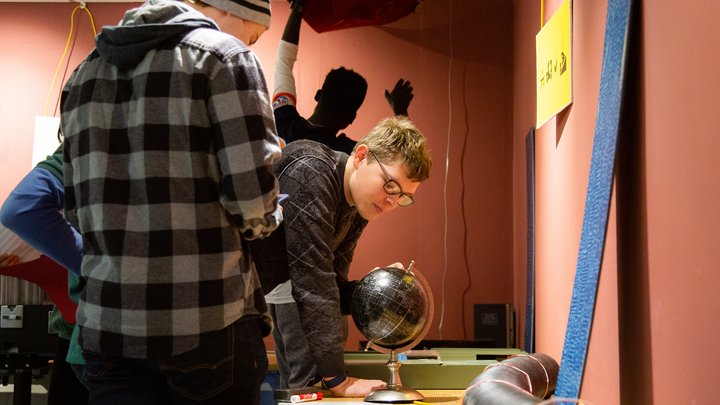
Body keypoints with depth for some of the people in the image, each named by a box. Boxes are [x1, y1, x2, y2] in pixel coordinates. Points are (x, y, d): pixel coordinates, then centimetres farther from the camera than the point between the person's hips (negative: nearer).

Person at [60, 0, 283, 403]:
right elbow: (253, 196, -13)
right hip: (209, 322, -5)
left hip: (107, 324, 6)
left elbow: (79, 208, 14)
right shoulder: (225, 57, -5)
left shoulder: (87, 71, 15)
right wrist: (263, 220, 8)